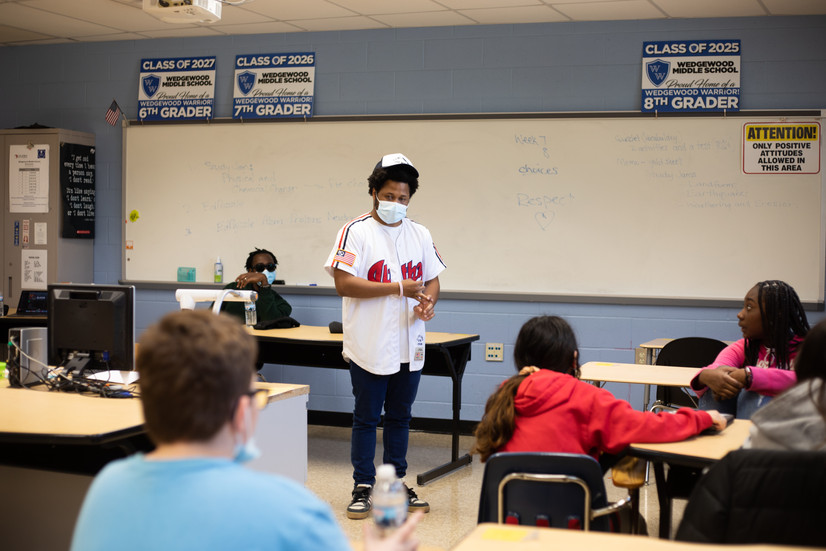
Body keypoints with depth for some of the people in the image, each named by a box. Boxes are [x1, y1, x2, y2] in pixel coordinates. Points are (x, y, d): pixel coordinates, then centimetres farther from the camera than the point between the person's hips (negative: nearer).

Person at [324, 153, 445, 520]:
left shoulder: (420, 234, 10)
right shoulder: (356, 231, -8)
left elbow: (432, 280, 15)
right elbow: (344, 283, -16)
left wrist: (428, 301, -9)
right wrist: (399, 288, -18)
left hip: (410, 345, 5)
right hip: (369, 347, -5)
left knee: (400, 416, 14)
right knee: (366, 417, 4)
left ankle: (396, 484, 25)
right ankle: (363, 488, 14)